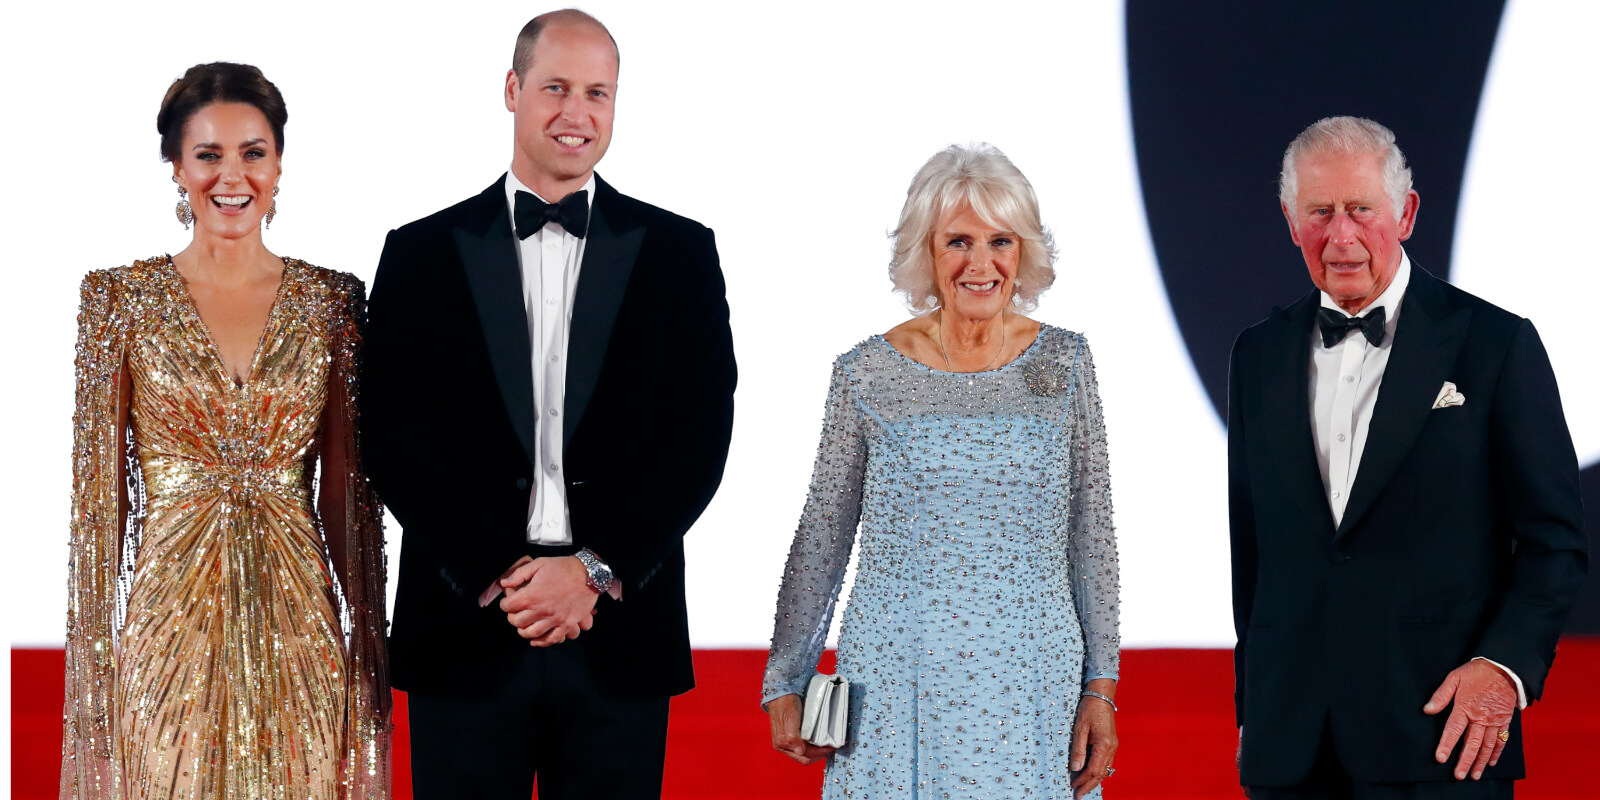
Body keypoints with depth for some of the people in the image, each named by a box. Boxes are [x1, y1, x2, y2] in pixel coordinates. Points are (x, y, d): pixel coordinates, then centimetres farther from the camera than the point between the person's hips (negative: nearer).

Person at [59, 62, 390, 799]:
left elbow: (346, 491, 6)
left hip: (296, 626, 2)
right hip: (169, 626, -2)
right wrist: (93, 653, -3)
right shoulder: (122, 299, -1)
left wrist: (369, 649, 4)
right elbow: (98, 494, 0)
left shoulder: (330, 302, 4)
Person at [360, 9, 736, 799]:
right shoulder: (424, 253, 6)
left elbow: (700, 437, 1)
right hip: (464, 629, 0)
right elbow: (396, 439, 0)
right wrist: (499, 577, -10)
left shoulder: (678, 252, 7)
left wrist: (596, 570, -9)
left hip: (620, 635, 0)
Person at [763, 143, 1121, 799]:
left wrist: (1100, 688, 1)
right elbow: (822, 534, 6)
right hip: (898, 688, -1)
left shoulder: (1062, 363, 3)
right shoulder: (867, 374, -1)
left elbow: (1091, 531, 5)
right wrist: (785, 682, 5)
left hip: (1031, 684, 1)